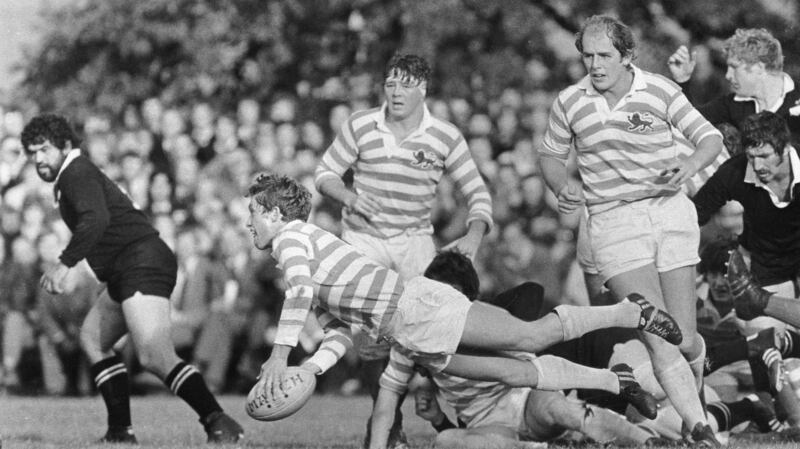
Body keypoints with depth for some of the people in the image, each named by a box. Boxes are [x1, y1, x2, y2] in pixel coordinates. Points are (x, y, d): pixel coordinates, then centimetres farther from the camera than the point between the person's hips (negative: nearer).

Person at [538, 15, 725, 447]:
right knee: (657, 336, -14)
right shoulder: (569, 103, 2)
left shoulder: (661, 91, -2)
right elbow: (551, 155, 16)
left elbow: (709, 137, 5)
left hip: (670, 212, 0)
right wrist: (563, 189, -5)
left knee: (684, 338, -1)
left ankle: (692, 396, 32)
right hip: (613, 223, 0)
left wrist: (690, 164, -16)